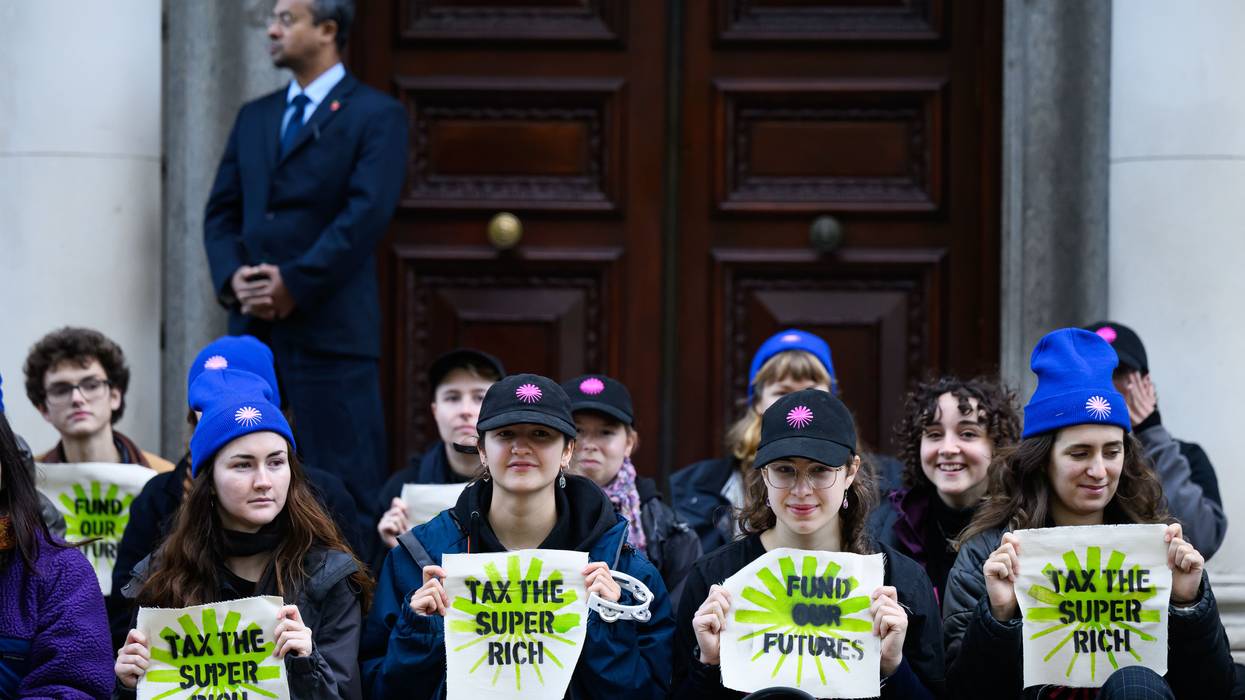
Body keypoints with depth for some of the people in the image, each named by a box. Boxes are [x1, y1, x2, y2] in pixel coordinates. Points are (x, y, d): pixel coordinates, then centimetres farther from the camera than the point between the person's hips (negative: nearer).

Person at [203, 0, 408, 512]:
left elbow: (366, 214, -11)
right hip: (252, 324, 6)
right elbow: (221, 210, 14)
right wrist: (232, 275, -5)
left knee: (344, 486, -5)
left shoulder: (376, 115, 0)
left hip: (330, 325, -6)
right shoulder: (254, 117, 19)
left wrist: (294, 284, -15)